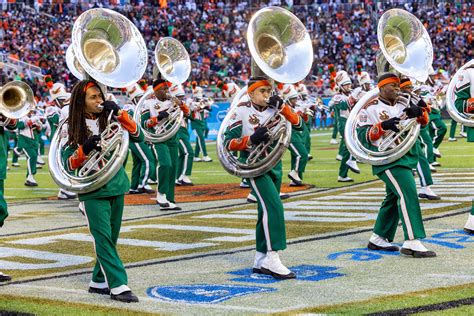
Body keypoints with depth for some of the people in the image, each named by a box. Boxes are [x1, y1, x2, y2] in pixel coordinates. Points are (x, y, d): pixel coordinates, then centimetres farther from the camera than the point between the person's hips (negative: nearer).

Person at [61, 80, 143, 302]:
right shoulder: (74, 128, -3)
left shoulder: (109, 120, 5)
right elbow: (68, 165, -5)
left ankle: (99, 282, 22)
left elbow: (138, 137, -3)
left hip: (117, 186, 4)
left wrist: (119, 113, -13)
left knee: (111, 238, 10)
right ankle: (118, 285, -13)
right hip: (93, 191, -4)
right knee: (103, 237, -11)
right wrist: (85, 148, -22)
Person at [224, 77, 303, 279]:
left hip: (274, 165, 6)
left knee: (267, 212, 10)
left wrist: (282, 106, -13)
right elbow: (229, 143, -10)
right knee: (273, 207, -21)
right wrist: (252, 139, -24)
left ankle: (260, 261, 19)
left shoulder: (274, 110, 7)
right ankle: (272, 259, -22)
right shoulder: (242, 111, -7)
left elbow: (298, 125, -1)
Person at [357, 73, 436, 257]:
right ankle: (412, 242, -25)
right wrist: (382, 126, -25)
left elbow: (424, 121, 7)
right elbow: (362, 135, -11)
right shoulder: (370, 109, -4)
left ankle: (378, 239, 26)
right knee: (408, 194, -20)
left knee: (394, 197, 14)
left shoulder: (404, 104, 13)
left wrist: (418, 112, -16)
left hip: (406, 157, 8)